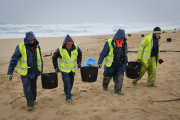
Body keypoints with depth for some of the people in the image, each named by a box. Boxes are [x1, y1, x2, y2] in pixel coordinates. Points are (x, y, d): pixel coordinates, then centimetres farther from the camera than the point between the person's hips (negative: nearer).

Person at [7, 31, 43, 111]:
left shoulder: (37, 47, -2)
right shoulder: (21, 47, -17)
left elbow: (39, 59, 11)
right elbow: (14, 60, -13)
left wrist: (41, 69, 16)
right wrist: (10, 72, -16)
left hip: (34, 71, 4)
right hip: (25, 72, -4)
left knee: (33, 86, 16)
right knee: (27, 87, -9)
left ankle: (33, 100, 36)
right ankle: (30, 103, 5)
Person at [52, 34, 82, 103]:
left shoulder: (76, 48, -11)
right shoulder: (60, 49, -19)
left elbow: (80, 54, 11)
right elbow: (54, 58, -5)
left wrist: (79, 63, 5)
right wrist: (56, 67, -6)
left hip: (72, 69, 4)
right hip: (64, 70, -4)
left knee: (71, 82, 17)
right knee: (67, 83, -10)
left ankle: (68, 91, 42)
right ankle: (68, 97, 0)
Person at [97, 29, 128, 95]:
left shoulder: (124, 43, -1)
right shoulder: (109, 43, -17)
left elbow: (125, 53, 14)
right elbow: (103, 53, -13)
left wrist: (126, 62, 19)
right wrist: (100, 62, -13)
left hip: (120, 65, 3)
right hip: (110, 65, -3)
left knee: (120, 77, -5)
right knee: (108, 76, 14)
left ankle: (118, 90, 8)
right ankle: (105, 86, 42)